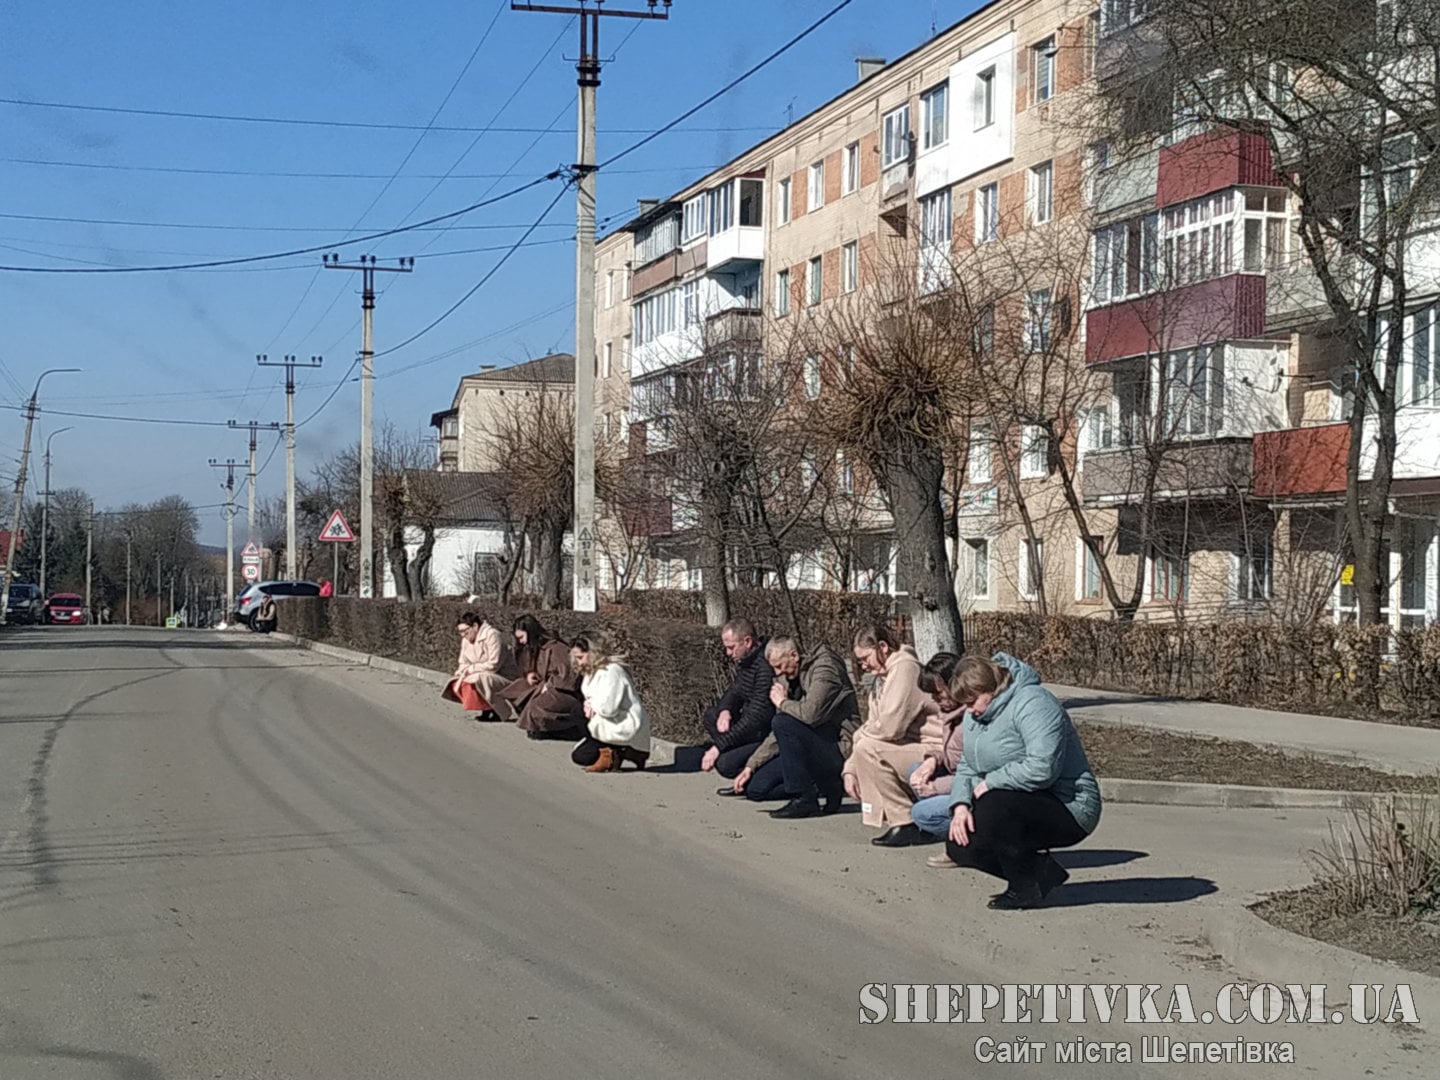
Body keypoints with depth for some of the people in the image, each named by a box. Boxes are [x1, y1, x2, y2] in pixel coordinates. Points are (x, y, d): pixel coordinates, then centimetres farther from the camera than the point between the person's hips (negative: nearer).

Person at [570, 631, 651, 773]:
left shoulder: (612, 672, -19)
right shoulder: (593, 673, 12)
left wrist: (591, 704, -8)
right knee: (578, 756, 12)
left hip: (629, 729, -10)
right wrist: (590, 705, -9)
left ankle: (608, 756, -9)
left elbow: (608, 708, -28)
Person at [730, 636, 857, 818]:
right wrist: (751, 766, 8)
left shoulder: (824, 668, -13)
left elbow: (811, 714, -31)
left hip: (838, 748, -9)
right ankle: (829, 788, 5)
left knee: (783, 723, -29)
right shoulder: (786, 679, 12)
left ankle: (804, 800, -20)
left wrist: (783, 703, -11)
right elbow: (778, 735, 16)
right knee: (755, 788, 0)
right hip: (812, 752, 9)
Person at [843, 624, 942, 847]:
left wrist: (860, 735, -2)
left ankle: (907, 825, -15)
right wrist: (850, 770, 4)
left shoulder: (904, 667, -13)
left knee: (868, 749, -22)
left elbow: (890, 726, -22)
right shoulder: (881, 680, 19)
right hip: (915, 751, 11)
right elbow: (873, 727, 16)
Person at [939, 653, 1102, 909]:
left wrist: (989, 783, -21)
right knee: (959, 846, -5)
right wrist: (960, 804, -7)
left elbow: (1042, 768, -33)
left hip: (1069, 810, -10)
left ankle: (1026, 887, -14)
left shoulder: (1032, 703, -21)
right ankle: (1039, 872, 9)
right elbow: (966, 766, 14)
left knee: (993, 806, -33)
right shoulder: (976, 715, 10)